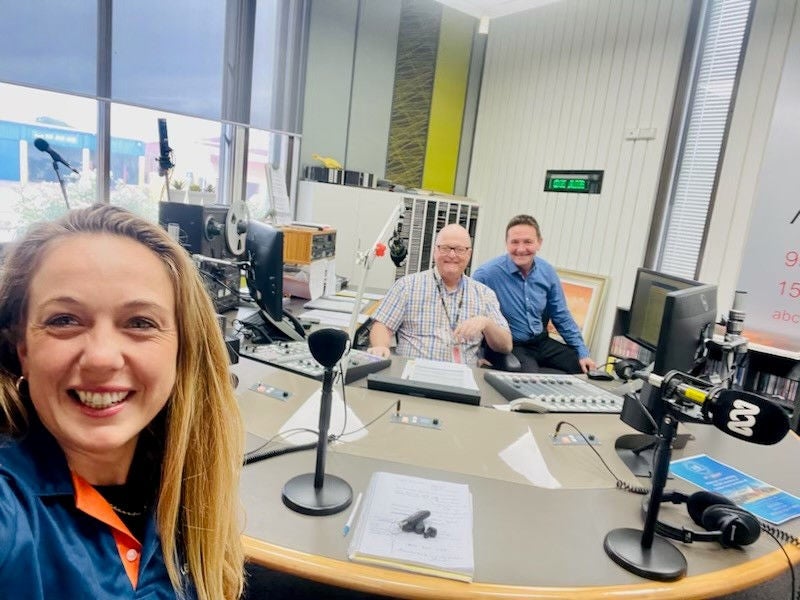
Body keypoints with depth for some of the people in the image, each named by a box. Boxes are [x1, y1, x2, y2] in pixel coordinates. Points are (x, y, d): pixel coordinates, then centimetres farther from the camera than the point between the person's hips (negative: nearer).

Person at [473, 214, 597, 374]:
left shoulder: (547, 272, 0)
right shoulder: (486, 274, -19)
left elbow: (562, 317, 9)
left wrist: (583, 353, 4)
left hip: (542, 342, 6)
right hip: (509, 346, -6)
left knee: (587, 369, -1)